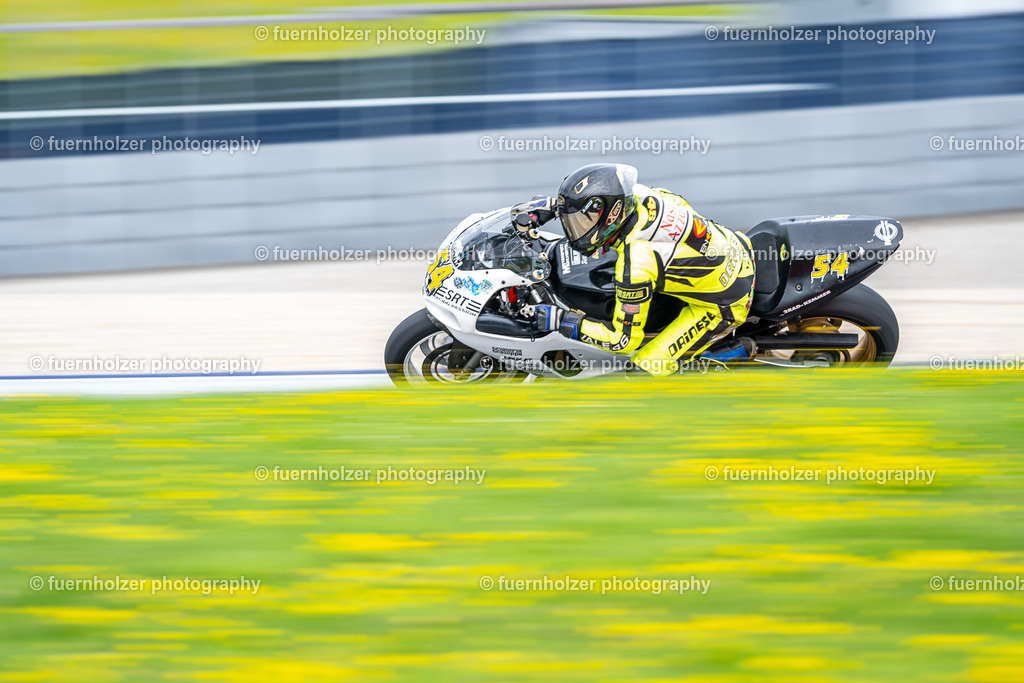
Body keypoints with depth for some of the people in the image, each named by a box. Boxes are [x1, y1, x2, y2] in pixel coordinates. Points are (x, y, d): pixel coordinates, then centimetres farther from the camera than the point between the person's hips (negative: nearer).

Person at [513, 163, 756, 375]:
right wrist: (548, 206, 4)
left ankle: (738, 350, 4)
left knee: (650, 363, -9)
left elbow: (625, 339, -24)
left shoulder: (636, 265, -34)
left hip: (724, 304, -8)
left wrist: (563, 321, -19)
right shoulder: (635, 194, -15)